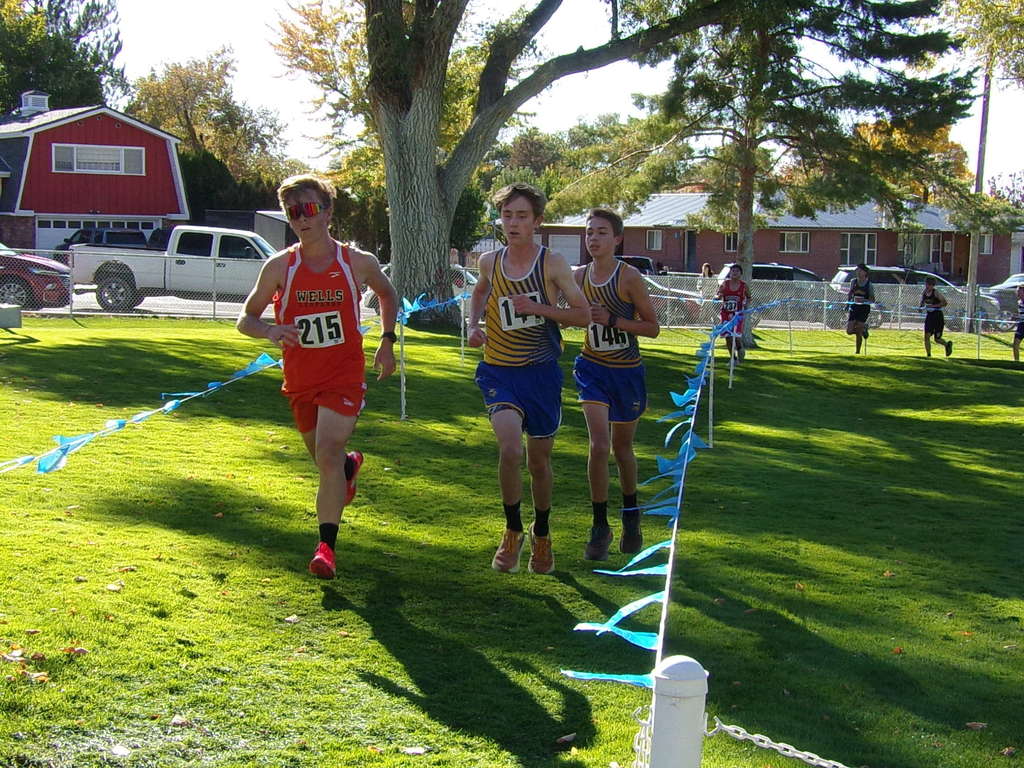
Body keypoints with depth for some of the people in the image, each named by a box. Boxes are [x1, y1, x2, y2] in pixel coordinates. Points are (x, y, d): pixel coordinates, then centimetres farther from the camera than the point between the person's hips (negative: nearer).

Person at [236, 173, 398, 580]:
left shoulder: (358, 262, -4)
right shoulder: (279, 266, -5)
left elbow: (388, 294, 18)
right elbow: (245, 319, 1)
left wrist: (387, 341, 8)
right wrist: (270, 330, -21)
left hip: (345, 374, -3)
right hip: (300, 378, 3)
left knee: (328, 454, -19)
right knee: (324, 458, 18)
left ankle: (326, 546, -15)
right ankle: (350, 465, 55)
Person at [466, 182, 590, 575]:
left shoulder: (552, 264, -7)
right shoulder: (489, 262, 2)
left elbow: (583, 314, -5)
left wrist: (537, 307, -18)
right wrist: (474, 324, 7)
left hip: (541, 371, -1)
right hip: (499, 371, 1)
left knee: (539, 460, 11)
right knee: (511, 449, -21)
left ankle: (542, 534, 37)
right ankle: (512, 531, 1)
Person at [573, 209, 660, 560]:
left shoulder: (630, 277, -12)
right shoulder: (580, 277, -1)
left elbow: (653, 327, -10)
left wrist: (612, 319, -21)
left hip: (627, 371, -2)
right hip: (593, 368, 2)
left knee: (622, 448, 14)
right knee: (598, 444, -14)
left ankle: (631, 517, 37)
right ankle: (600, 528, -3)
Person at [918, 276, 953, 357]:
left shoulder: (936, 293, -13)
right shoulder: (923, 293, 4)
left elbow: (944, 303, -16)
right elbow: (922, 302, 21)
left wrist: (933, 306, -24)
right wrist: (920, 306, -2)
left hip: (938, 316, -5)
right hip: (929, 316, 5)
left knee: (937, 339, 0)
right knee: (927, 336, -9)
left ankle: (948, 345, 29)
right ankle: (928, 355, -1)